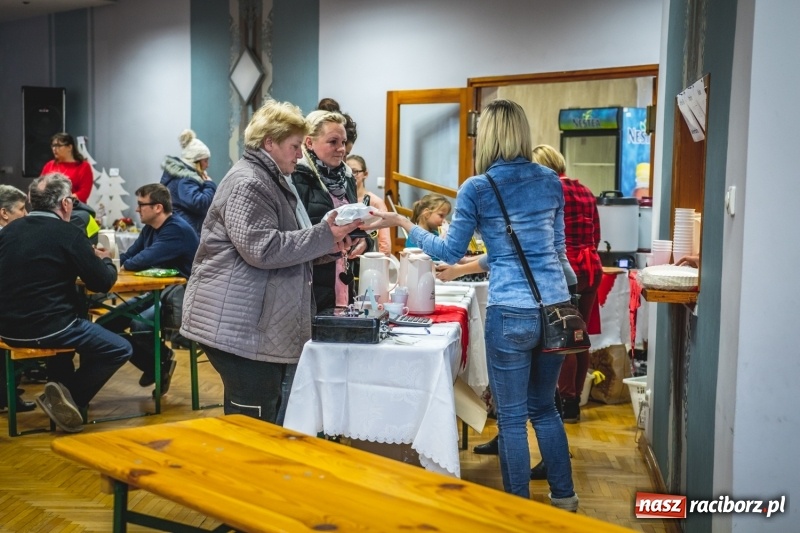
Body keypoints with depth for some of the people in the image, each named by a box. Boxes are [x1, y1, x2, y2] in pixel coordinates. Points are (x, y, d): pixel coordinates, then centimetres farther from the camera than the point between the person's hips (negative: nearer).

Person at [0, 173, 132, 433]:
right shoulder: (69, 233, -10)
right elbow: (102, 282, -6)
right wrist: (106, 261, 16)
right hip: (46, 327, -7)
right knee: (120, 349, 5)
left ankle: (62, 387, 31)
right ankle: (70, 395, -3)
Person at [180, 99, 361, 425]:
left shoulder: (275, 180, 21)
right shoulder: (247, 184, -12)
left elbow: (290, 245, 25)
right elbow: (263, 249, -23)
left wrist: (328, 246, 7)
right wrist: (325, 234, -18)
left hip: (267, 325, 10)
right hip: (241, 327, -10)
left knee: (272, 422, 13)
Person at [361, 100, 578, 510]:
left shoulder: (476, 189, -7)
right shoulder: (550, 181, 7)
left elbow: (451, 252, 0)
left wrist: (401, 223, 10)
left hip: (511, 312, -5)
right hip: (556, 307, 6)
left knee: (512, 416, 8)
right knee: (543, 406, 21)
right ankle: (564, 495, 31)